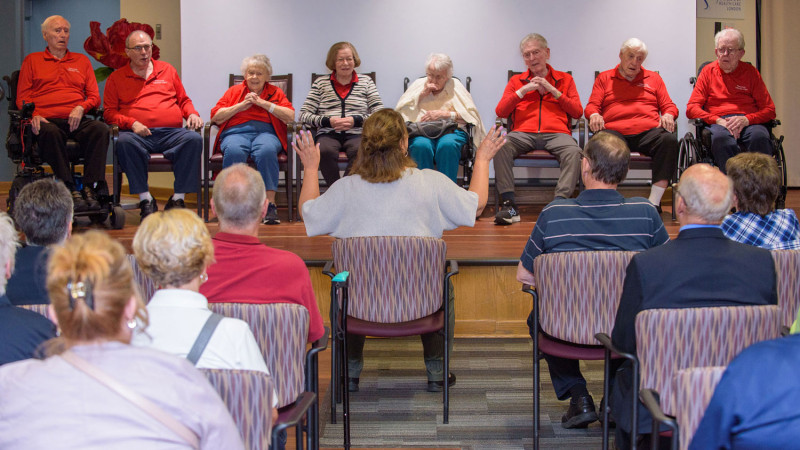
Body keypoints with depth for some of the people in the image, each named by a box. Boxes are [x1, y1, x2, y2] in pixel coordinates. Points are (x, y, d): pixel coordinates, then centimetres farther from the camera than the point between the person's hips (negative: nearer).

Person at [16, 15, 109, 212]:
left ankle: (89, 187, -36)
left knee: (100, 129, -32)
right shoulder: (32, 61, 20)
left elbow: (94, 97, 19)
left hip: (76, 120, 2)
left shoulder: (82, 61, 26)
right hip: (47, 120, -2)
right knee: (50, 133, -39)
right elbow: (22, 98, 13)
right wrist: (33, 116, -9)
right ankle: (70, 189, -40)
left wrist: (81, 108, -4)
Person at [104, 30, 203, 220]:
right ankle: (145, 199, -29)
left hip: (172, 133, 1)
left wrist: (192, 114, 6)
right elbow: (110, 112, 11)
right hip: (139, 135, -1)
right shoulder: (116, 78, 17)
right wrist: (131, 123, -7)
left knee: (194, 139, -31)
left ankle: (178, 198, -27)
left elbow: (184, 100, 28)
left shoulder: (167, 70, 24)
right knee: (124, 142, -37)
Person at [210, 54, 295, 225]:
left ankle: (270, 205, -38)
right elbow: (215, 117, 12)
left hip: (266, 132, 0)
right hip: (236, 133, 1)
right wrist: (241, 105, 2)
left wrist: (264, 103, 0)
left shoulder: (275, 92, 22)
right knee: (234, 151, -37)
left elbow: (291, 117, 5)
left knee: (267, 151, -38)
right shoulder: (234, 91, 24)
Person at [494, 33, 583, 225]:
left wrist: (553, 91, 2)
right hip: (523, 133, 1)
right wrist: (523, 90, 2)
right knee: (500, 146, -33)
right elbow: (500, 112, 12)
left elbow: (578, 112, 11)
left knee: (574, 152, -35)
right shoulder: (516, 81, 24)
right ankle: (509, 204, -35)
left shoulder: (564, 79, 22)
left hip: (556, 133, 0)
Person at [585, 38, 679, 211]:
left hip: (648, 131, 2)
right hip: (615, 131, -1)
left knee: (669, 139, -33)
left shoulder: (653, 78, 27)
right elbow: (592, 106, 14)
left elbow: (669, 106, 22)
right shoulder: (604, 78, 23)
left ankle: (654, 202, -32)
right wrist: (594, 115, -10)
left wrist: (668, 115, -2)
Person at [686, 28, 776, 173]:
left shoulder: (751, 72, 17)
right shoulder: (708, 72, 17)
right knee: (721, 138, -38)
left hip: (750, 122, 1)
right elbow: (691, 109, 8)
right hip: (718, 123, -1)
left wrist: (746, 119, -11)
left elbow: (769, 110, 11)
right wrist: (718, 120, -9)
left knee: (760, 136, -35)